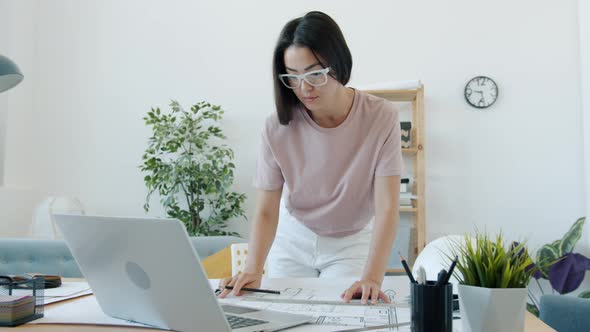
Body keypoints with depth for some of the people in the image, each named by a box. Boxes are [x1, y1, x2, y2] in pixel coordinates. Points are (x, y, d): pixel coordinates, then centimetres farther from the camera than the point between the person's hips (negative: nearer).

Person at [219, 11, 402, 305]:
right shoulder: (278, 127, -19)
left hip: (352, 243, -1)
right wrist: (252, 270, -35)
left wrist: (372, 277, -39)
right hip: (293, 240, 1)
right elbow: (266, 211, -18)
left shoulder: (380, 117, -23)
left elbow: (387, 206, -25)